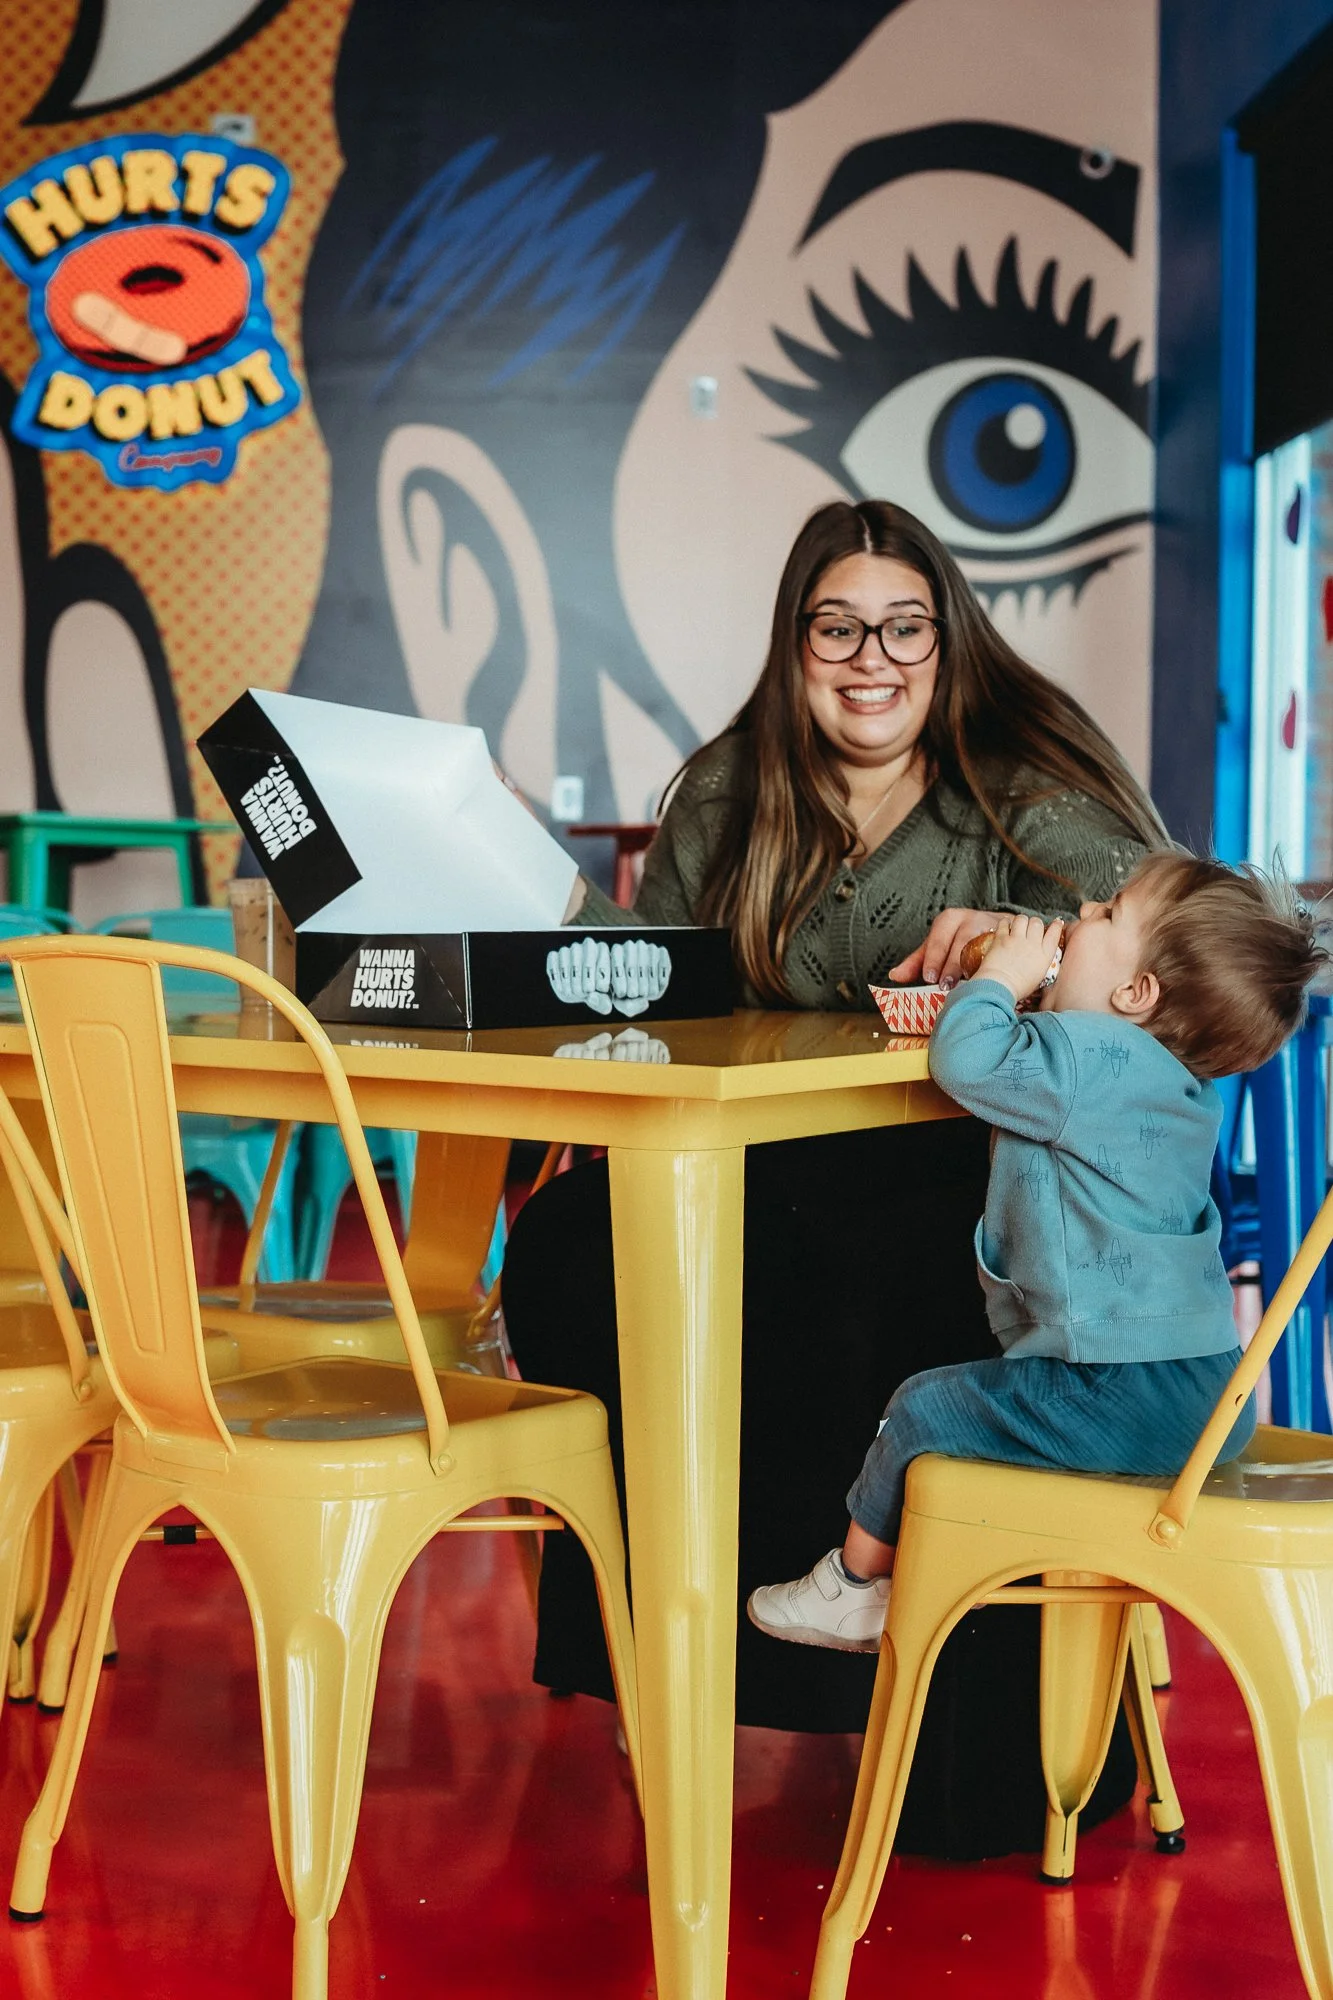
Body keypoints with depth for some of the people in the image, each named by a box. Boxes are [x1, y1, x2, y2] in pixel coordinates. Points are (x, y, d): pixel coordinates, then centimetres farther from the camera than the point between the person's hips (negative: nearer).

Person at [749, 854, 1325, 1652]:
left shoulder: (1093, 1055, -16)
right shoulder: (1180, 1079, 14)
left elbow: (968, 1058, -26)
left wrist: (1002, 978, -7)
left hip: (1122, 1399, -10)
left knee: (923, 1408, 7)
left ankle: (855, 1584, 26)